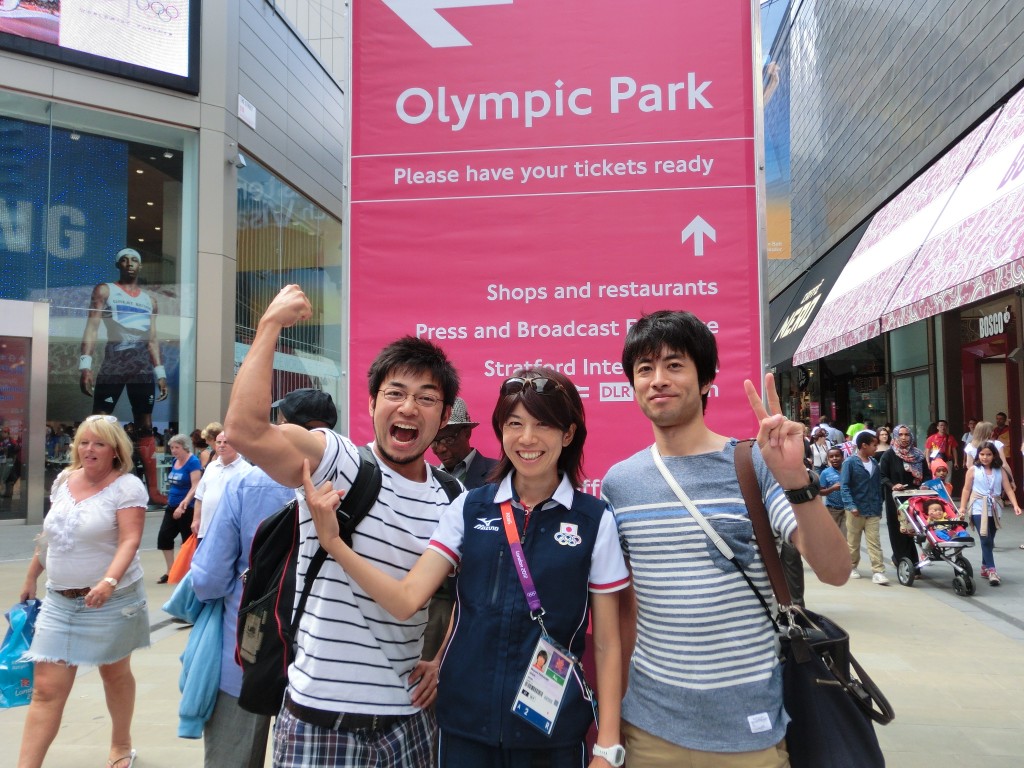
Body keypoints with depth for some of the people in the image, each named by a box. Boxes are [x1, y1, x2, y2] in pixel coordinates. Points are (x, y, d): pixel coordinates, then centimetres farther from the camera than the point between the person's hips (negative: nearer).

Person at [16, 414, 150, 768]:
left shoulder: (127, 486, -12)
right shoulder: (64, 480, 6)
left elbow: (129, 541, -21)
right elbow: (50, 536, 18)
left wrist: (109, 582, -36)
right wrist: (31, 578, 21)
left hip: (111, 601, -4)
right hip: (59, 600, 4)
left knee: (114, 672, 15)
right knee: (46, 689, 0)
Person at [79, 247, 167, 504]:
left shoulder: (149, 298, 17)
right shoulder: (104, 290, 7)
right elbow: (92, 327, -4)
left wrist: (160, 373, 9)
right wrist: (85, 364, -16)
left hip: (143, 364, 4)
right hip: (114, 360, -3)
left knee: (146, 427, 4)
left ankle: (153, 489, 5)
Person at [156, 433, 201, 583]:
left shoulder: (193, 462, -16)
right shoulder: (175, 461, 7)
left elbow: (195, 487, -22)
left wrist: (183, 504, -29)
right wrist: (172, 502, 15)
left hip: (187, 508, -8)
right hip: (172, 506, 8)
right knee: (164, 537, 3)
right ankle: (170, 571, 14)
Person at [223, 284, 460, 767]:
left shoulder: (449, 503, 1)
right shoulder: (335, 462, -13)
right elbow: (245, 430, -31)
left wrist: (440, 661, 3)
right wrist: (271, 324, -23)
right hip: (321, 722, -4)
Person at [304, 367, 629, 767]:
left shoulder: (596, 520, -7)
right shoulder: (469, 507, -2)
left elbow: (606, 644, -2)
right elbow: (406, 600, -8)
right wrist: (333, 542, -20)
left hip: (554, 733, -1)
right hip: (464, 723, 2)